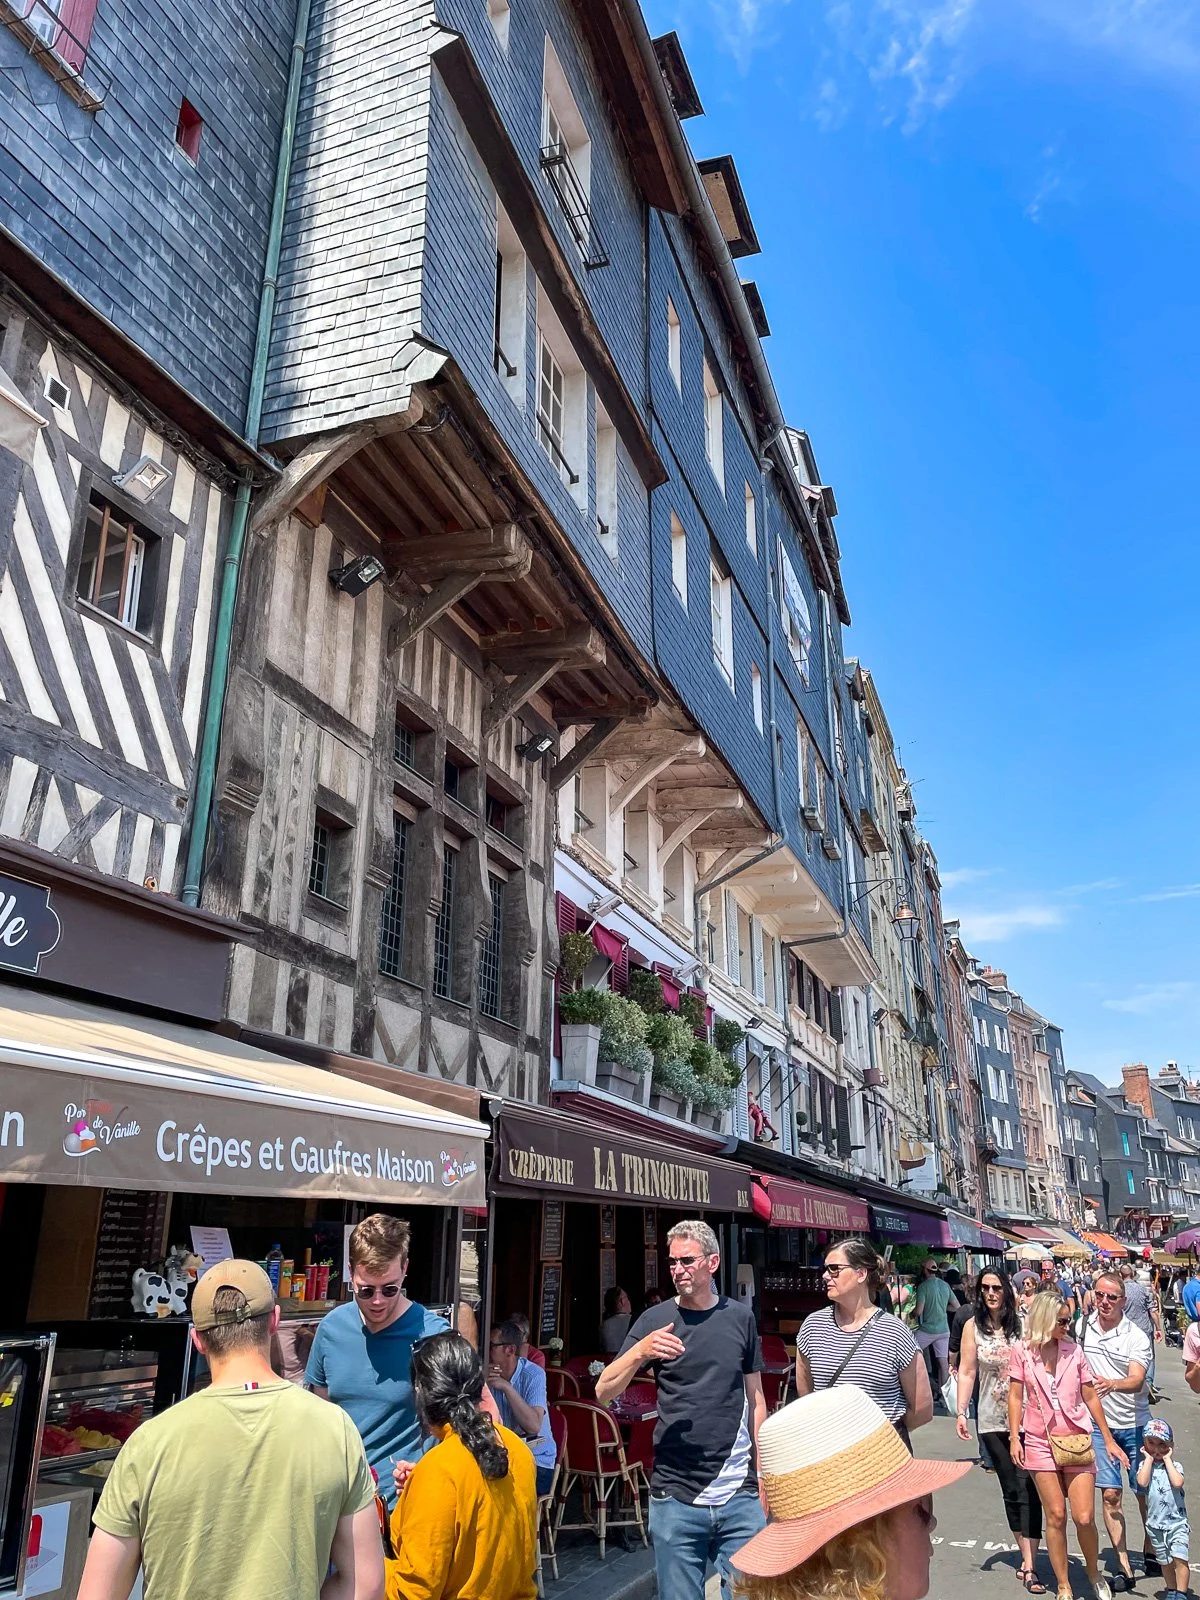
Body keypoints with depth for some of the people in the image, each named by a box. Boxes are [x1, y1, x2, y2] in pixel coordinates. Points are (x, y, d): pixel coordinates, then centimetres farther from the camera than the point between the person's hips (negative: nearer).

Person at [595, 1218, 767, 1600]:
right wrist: (641, 1351, -23)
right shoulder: (655, 1320, -2)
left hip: (740, 1495, 1)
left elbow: (755, 1398, 11)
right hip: (675, 1496, -1)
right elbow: (604, 1392, -6)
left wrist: (763, 1473, 10)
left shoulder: (740, 1318, 2)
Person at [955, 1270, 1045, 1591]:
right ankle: (1026, 1556, 27)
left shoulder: (1022, 1324, -4)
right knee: (1011, 1490, 12)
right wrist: (961, 1412, -6)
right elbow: (967, 1371, 0)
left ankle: (1030, 1565, -3)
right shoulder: (974, 1326, -1)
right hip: (993, 1422, 2)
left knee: (1027, 1489, -7)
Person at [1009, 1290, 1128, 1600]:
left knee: (1084, 1517, -3)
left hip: (1077, 1440, 1)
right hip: (1041, 1442, -1)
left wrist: (1108, 1440, 8)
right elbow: (1015, 1396, 0)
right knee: (1055, 1516, 2)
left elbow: (1090, 1396, 6)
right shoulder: (1022, 1351, -5)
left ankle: (1094, 1574, 24)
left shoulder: (1073, 1350, -2)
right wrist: (1014, 1438, -5)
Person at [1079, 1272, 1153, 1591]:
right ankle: (1124, 1567, 9)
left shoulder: (1136, 1337, -13)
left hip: (1135, 1424, -2)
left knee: (1145, 1492, 10)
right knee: (1110, 1494, 0)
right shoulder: (1082, 1327, -4)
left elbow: (1136, 1380, -26)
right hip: (1098, 1424, 2)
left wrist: (1111, 1384, -45)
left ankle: (1151, 1551, 34)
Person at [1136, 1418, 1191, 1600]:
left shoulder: (1174, 1466, -3)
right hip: (1155, 1523, 2)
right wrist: (1149, 1458, -15)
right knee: (1165, 1561, 14)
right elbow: (1142, 1482, -21)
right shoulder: (1144, 1465, -1)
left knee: (1180, 1558, -12)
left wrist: (1167, 1459, -15)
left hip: (1177, 1522, -2)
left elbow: (1177, 1482, -24)